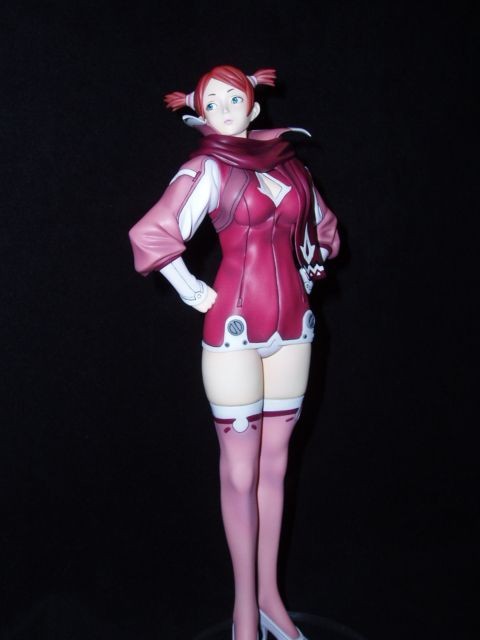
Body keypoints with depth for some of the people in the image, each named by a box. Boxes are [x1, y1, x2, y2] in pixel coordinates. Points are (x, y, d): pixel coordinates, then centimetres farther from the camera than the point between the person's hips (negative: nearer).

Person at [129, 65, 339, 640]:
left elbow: (322, 225, 27)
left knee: (274, 465, 11)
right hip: (236, 331, -5)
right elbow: (151, 234, -19)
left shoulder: (285, 161, 11)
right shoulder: (209, 168, -6)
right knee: (241, 473, 2)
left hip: (291, 328, 5)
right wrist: (196, 295, -11)